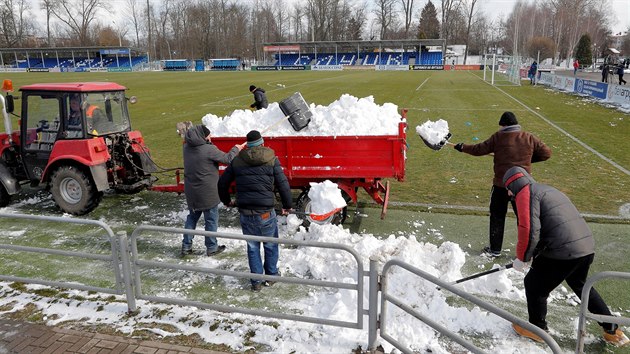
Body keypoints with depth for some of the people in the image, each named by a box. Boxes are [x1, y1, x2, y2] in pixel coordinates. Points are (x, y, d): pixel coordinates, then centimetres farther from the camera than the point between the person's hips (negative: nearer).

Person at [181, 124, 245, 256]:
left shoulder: (187, 148, -3)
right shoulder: (209, 149, -22)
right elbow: (227, 159, -12)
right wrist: (236, 149, 5)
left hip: (191, 191, 6)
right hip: (208, 192, -6)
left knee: (192, 217, 21)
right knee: (211, 220, 10)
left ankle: (186, 246, 23)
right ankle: (212, 248, 21)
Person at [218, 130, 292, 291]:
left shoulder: (237, 160, 6)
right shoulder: (271, 159, -3)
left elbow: (222, 183, 12)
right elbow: (283, 184, -5)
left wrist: (227, 201, 28)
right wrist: (287, 205, 7)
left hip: (245, 212, 3)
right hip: (265, 212, -3)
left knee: (252, 247, 15)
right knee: (270, 245, 16)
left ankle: (256, 281, 21)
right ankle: (271, 276, 29)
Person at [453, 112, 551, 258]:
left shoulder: (498, 137, -8)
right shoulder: (529, 138, -2)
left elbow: (479, 150, -4)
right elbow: (546, 153, 2)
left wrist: (463, 147, 11)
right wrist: (528, 158, 12)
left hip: (501, 185, -2)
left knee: (497, 218, 13)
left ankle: (495, 249, 21)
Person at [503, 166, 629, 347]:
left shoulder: (526, 193, -5)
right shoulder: (548, 190, 23)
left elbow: (529, 231, -16)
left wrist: (522, 258, -2)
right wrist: (532, 256, 27)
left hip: (564, 252, -9)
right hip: (587, 247, 9)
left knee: (534, 285, 10)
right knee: (581, 285, 31)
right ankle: (612, 331, 41)